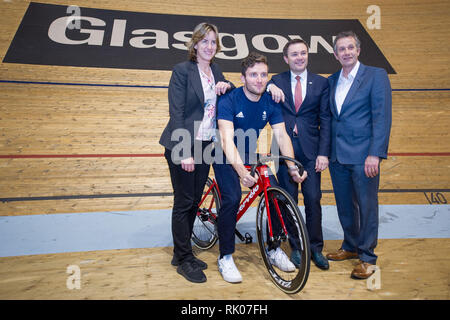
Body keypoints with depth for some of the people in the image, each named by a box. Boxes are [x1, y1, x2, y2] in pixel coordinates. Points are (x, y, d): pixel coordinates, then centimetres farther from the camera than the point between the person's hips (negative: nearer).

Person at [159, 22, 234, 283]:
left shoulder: (216, 71, 12)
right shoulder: (182, 70, -8)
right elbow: (177, 112, -14)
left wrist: (227, 86, -4)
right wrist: (185, 152, -19)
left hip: (205, 146, 7)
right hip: (183, 146, -6)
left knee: (195, 201, 12)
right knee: (184, 202, 0)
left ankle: (182, 253, 28)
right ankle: (184, 260, 15)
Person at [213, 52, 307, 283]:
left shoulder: (271, 103, -6)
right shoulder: (228, 101, -22)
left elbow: (282, 135, -12)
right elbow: (227, 139, -33)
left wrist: (292, 166, -28)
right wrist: (240, 170, -48)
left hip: (250, 155, 5)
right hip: (226, 157, -4)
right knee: (232, 198, -24)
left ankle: (274, 250, 12)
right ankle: (225, 258, -6)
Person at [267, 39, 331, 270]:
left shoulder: (321, 83, 7)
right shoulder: (277, 82, 9)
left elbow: (325, 120, 3)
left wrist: (323, 153, -5)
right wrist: (269, 88, -19)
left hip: (310, 150, 0)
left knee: (313, 199, 1)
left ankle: (316, 248, 19)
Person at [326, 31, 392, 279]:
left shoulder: (376, 75, -3)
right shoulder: (331, 81, 12)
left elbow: (382, 117, -10)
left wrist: (375, 154, -17)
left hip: (363, 155, -5)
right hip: (337, 155, 5)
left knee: (367, 205, 3)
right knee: (344, 205, 15)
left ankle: (367, 258, 18)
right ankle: (350, 247, 33)